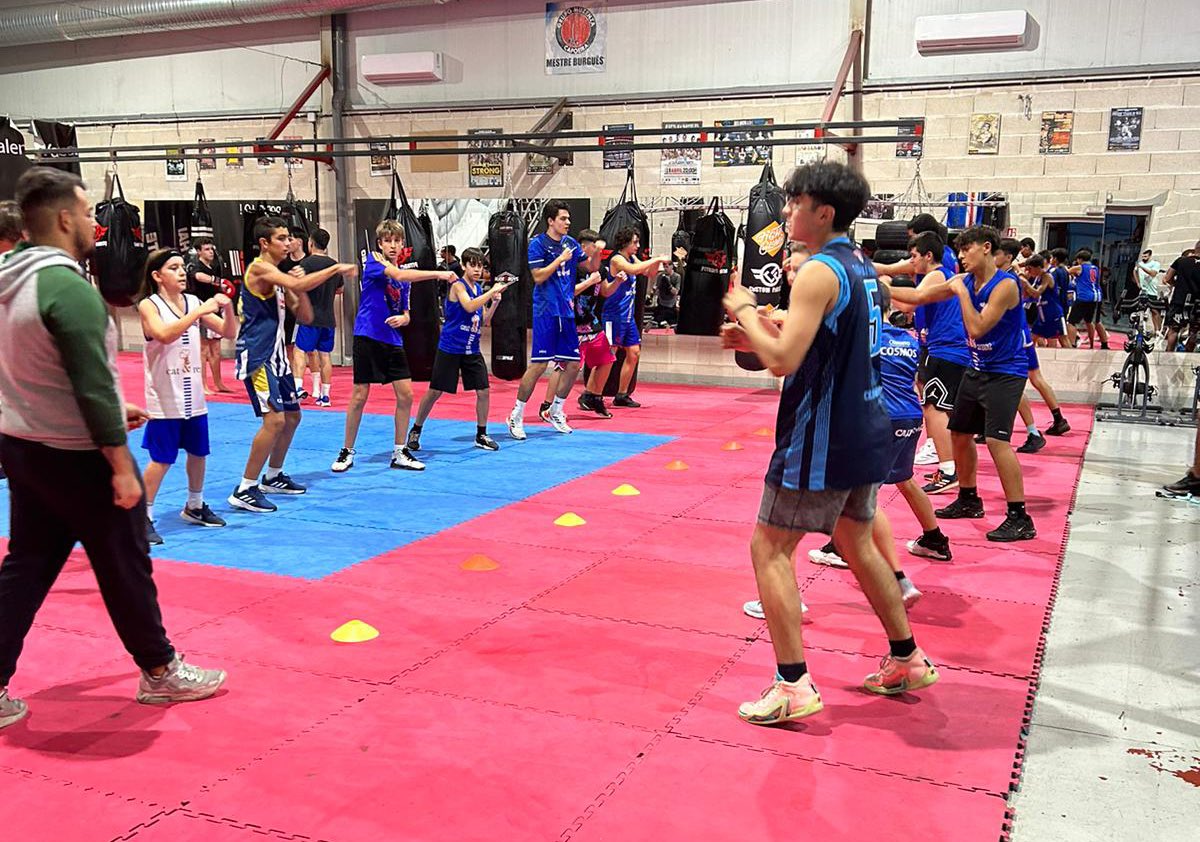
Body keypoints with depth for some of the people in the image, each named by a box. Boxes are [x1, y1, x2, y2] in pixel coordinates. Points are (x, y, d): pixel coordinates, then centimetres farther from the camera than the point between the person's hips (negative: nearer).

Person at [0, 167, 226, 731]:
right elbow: (92, 382, -24)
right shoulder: (67, 285, -22)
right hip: (74, 454, -8)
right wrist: (121, 464, -20)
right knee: (125, 566, 7)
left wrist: (108, 411, 22)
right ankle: (159, 673, 22)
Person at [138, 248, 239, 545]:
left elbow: (228, 333, 5)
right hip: (165, 399, -5)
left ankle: (195, 507, 32)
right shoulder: (149, 305, -9)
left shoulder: (194, 302, 5)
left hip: (194, 396, 5)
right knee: (161, 460, -3)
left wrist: (227, 307, -13)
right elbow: (164, 334, -28)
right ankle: (144, 517, 9)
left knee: (198, 453, 14)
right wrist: (200, 311, -30)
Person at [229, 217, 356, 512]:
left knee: (292, 416, 17)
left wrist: (299, 288, -2)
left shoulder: (280, 276, 15)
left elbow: (305, 317, 14)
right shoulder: (260, 268, -13)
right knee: (274, 420, -18)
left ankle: (273, 478, 32)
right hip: (256, 355, -10)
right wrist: (336, 268, -24)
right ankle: (244, 491, -12)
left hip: (275, 355, 10)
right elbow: (298, 285, -30)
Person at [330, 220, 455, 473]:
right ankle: (347, 452, 12)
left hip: (393, 340, 6)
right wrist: (438, 274, -31)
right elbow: (398, 275, -25)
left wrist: (402, 319, -8)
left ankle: (400, 453, 13)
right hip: (368, 337, -6)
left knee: (405, 395, 1)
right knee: (359, 396, -2)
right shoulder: (372, 261, -6)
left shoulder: (405, 272, 13)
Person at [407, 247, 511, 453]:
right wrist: (492, 291, -28)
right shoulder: (458, 286, -11)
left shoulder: (479, 289, 10)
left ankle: (481, 435, 14)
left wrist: (495, 302, -2)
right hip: (449, 348, -6)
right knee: (434, 392, 0)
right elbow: (469, 306, -30)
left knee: (483, 391, 1)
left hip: (472, 350, 6)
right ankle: (415, 431, 16)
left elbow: (484, 321, 13)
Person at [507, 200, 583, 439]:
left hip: (566, 312, 7)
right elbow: (538, 277, -14)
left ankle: (555, 412, 22)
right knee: (539, 364, -10)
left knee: (573, 364, 6)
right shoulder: (537, 244, -6)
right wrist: (560, 260, -15)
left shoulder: (570, 243, 12)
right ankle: (516, 417, 0)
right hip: (546, 311, -7)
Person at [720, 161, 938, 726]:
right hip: (865, 430, 10)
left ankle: (793, 686, -3)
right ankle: (907, 662, 32)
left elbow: (785, 359, -24)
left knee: (769, 549, -2)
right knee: (856, 542, 23)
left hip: (823, 437, -9)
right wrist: (756, 336, 13)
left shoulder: (820, 273, -17)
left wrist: (745, 311, -9)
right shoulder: (861, 268, 12)